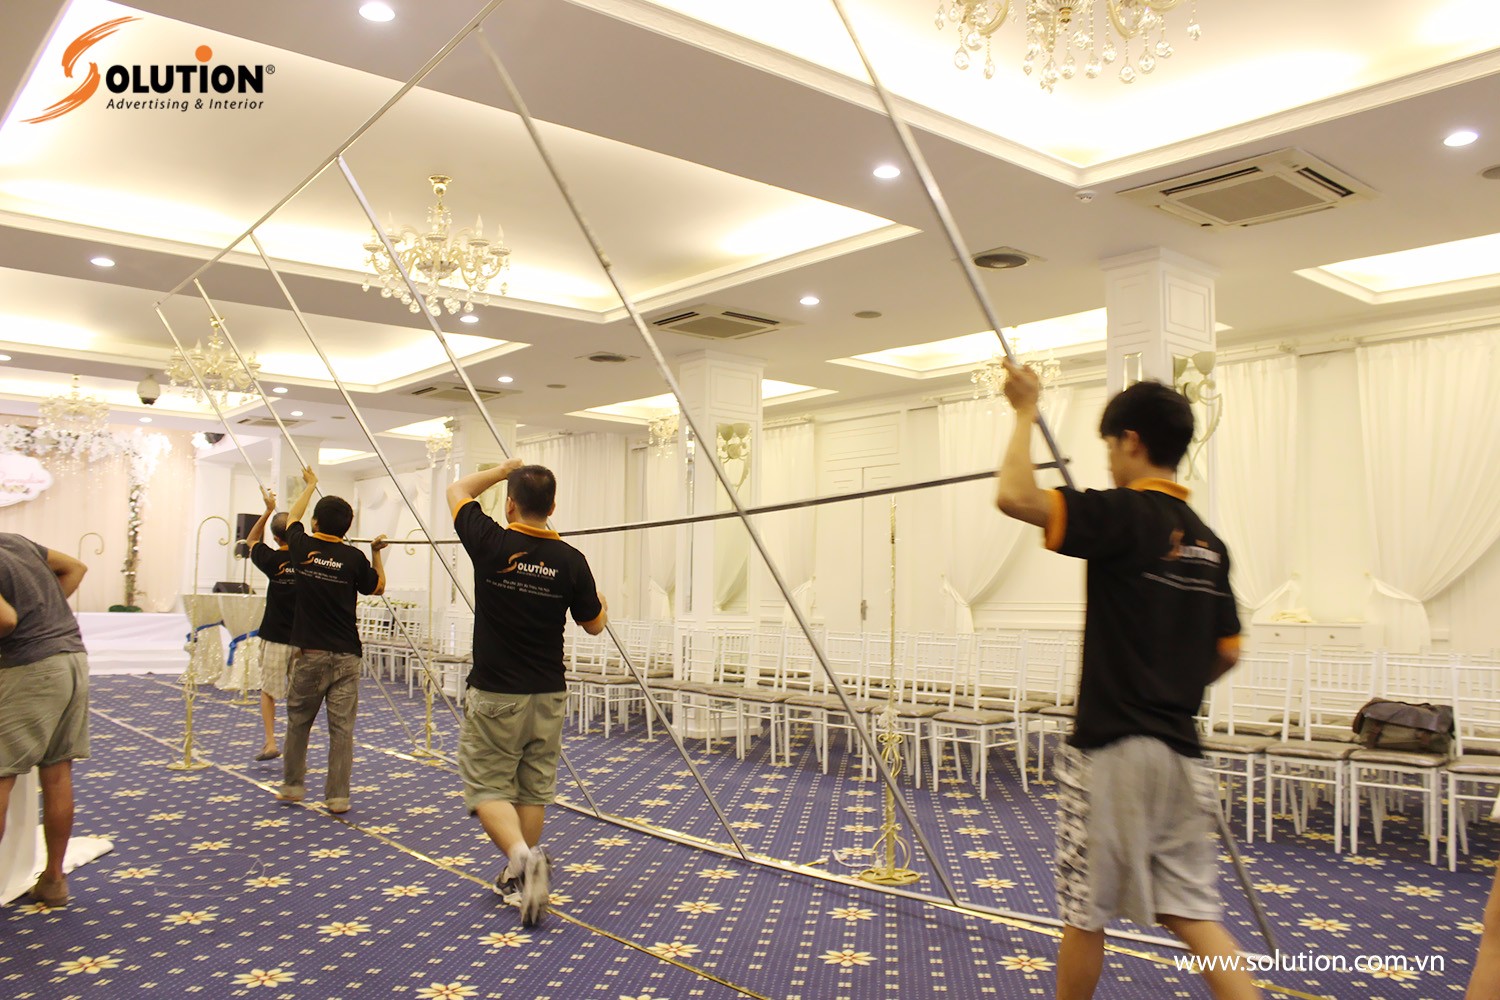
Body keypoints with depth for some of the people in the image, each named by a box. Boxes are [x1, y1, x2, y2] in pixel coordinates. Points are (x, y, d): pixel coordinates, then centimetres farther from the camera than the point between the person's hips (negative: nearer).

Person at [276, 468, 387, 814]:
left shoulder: (302, 548, 0)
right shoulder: (354, 558, -5)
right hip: (345, 655, -1)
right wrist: (376, 553, 20)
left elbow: (293, 517, 21)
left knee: (298, 721, 17)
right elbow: (378, 587, 12)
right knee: (342, 726, 1)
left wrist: (310, 485, 35)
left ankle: (292, 786, 26)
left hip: (308, 652, 1)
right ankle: (337, 797, 2)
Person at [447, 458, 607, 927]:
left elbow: (457, 491, 7)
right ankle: (520, 877, 27)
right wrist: (601, 601, 29)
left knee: (489, 788, 4)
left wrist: (502, 470, 20)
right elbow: (594, 625, 7)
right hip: (548, 695, 3)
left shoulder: (490, 544, -12)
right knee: (533, 789, 16)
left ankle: (523, 855, -20)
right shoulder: (570, 561, -6)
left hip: (495, 694, -3)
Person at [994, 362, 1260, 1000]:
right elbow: (1227, 652, 15)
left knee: (1085, 912, 10)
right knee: (1189, 909, 12)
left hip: (1112, 750, -7)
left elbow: (1015, 496, -26)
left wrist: (1027, 412, -13)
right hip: (1180, 751, 7)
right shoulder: (1206, 542, 10)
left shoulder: (1127, 515, -14)